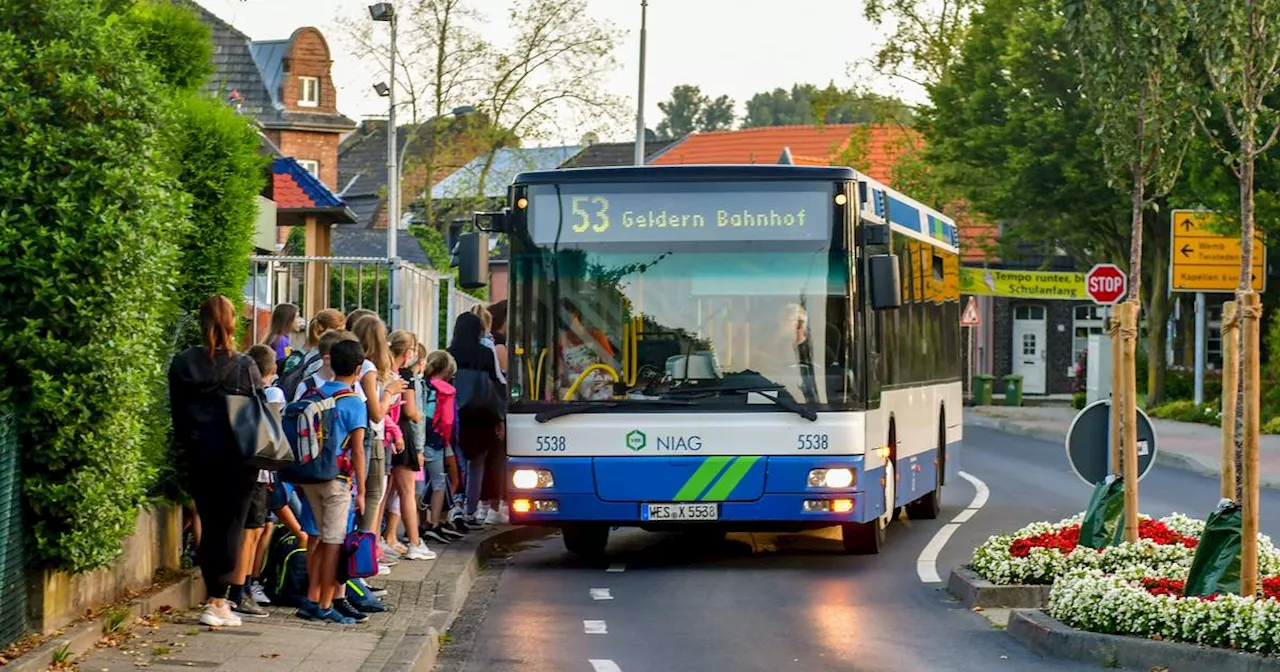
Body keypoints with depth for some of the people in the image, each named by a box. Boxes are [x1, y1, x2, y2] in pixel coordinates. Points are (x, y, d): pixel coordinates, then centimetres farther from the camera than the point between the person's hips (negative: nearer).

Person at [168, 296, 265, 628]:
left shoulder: (182, 364, -1)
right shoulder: (244, 366, -10)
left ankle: (215, 598, 17)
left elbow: (177, 413, 6)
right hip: (236, 459, -3)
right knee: (230, 527, 2)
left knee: (209, 526, 13)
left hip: (198, 459, 3)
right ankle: (218, 603, -2)